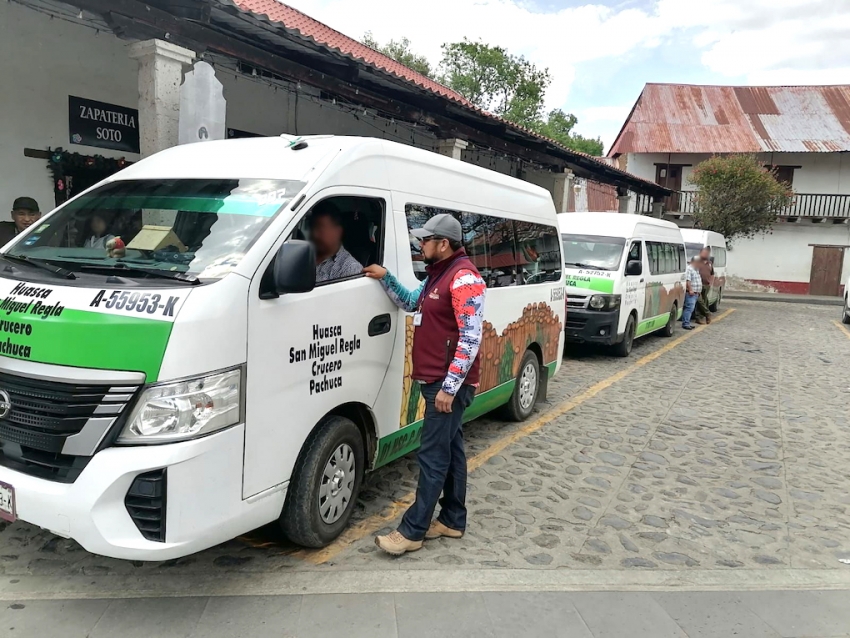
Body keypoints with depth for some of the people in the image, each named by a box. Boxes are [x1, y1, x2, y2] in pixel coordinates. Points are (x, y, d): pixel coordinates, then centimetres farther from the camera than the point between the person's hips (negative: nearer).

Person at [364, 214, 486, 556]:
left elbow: (471, 338, -21)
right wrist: (385, 277, 14)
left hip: (449, 384, -10)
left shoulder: (464, 276, -16)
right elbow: (411, 303, 30)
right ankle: (452, 520, 25)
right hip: (437, 382, 10)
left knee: (432, 456, -3)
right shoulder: (438, 274, 15)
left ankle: (412, 531, 5)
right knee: (450, 450, 15)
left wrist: (449, 386, -23)